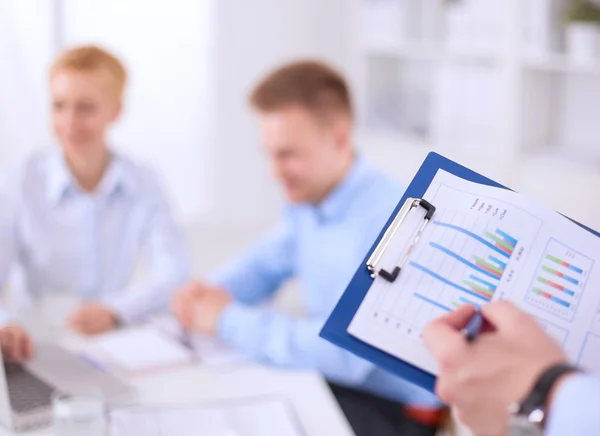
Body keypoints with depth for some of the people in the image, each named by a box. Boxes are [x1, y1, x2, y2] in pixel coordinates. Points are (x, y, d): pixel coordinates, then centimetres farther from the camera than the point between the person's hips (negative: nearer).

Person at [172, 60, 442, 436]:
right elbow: (263, 265, 19)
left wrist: (230, 321, -24)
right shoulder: (307, 201, 2)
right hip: (328, 381, 8)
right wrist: (215, 294, -4)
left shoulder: (389, 218, -27)